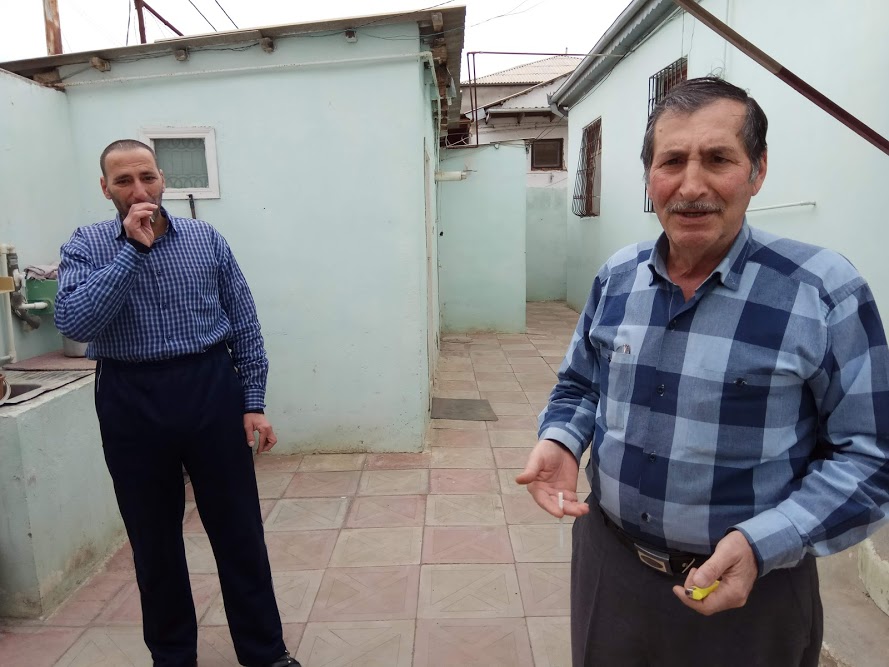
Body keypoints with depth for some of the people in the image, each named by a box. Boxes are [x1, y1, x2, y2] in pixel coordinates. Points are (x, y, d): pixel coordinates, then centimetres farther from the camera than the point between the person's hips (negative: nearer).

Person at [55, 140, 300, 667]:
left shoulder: (207, 239, 3)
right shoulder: (87, 246, 1)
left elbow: (245, 325, 2)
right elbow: (74, 324, -16)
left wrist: (254, 403, -3)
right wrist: (133, 249, -17)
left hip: (211, 389, 0)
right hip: (132, 403, 0)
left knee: (238, 528, 7)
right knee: (154, 537, 14)